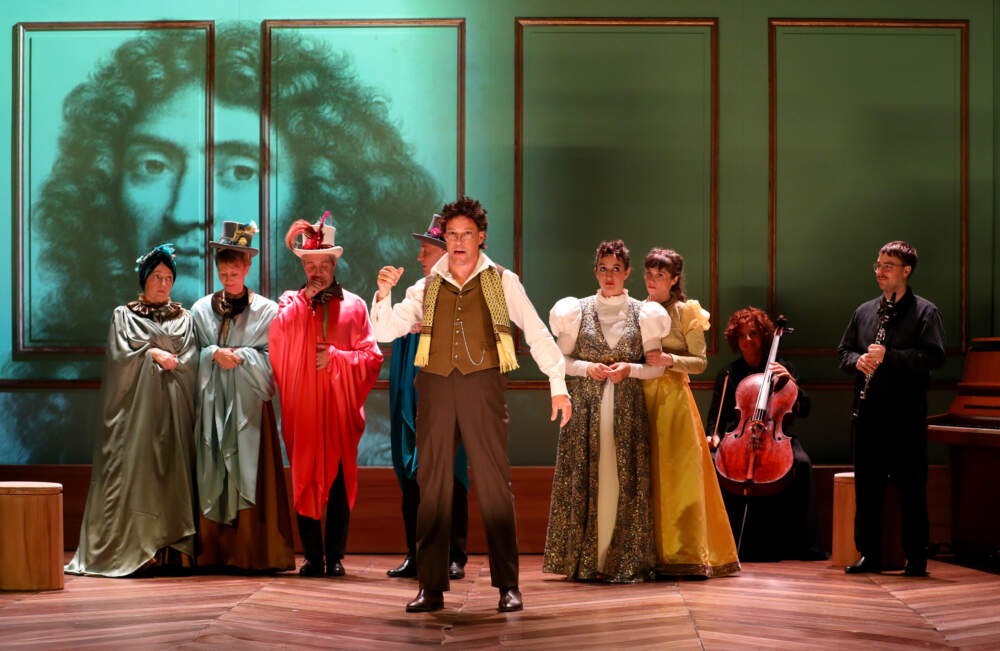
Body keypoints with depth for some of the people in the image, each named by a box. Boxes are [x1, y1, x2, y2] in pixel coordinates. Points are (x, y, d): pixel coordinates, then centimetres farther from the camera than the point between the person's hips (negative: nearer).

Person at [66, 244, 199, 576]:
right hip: (136, 408, -2)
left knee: (173, 471, -5)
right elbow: (121, 355, -1)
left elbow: (189, 361, 6)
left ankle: (172, 549, -8)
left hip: (172, 409, 2)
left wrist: (165, 361, -7)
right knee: (134, 472, -10)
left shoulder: (184, 318, 17)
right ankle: (132, 548, -11)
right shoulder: (124, 315, 12)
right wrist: (153, 354, -7)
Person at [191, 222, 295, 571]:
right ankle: (213, 552, 4)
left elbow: (271, 358, 0)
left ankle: (254, 553, -2)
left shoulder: (266, 311, 5)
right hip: (212, 404, 2)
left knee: (250, 475, -6)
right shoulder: (201, 309, 12)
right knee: (212, 477, 0)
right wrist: (215, 354, -9)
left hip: (249, 403, -2)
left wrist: (239, 356, -12)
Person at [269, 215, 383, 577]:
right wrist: (305, 301, -8)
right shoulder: (290, 304, 12)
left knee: (339, 481, -1)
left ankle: (335, 556, 6)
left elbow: (371, 357, 5)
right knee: (304, 481, -1)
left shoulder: (353, 306, 11)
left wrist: (337, 356, -10)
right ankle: (312, 557, 4)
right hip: (302, 409, 0)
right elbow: (278, 346, -8)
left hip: (341, 408, 0)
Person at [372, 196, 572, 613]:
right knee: (433, 485, 2)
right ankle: (432, 587, 7)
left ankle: (508, 586, 2)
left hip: (482, 386, -2)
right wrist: (383, 292, -6)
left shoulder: (502, 281, 9)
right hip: (435, 387, 2)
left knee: (494, 483, -4)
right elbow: (383, 331, 11)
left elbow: (537, 333, 8)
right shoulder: (427, 288, 15)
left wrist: (558, 385, 1)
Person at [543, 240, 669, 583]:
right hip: (586, 406, 0)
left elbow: (657, 365, 7)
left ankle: (624, 561, 4)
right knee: (585, 480, -2)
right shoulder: (578, 310, 7)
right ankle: (585, 561, 3)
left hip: (627, 408, 0)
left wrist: (630, 369, -11)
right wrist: (587, 368, -10)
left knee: (624, 481, -3)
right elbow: (559, 359, 7)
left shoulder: (643, 313, 7)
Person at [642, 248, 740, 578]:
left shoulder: (685, 312, 3)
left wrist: (669, 359, -16)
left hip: (674, 399, -3)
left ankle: (688, 555, -2)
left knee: (681, 473, -6)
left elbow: (700, 362, -2)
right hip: (642, 399, 3)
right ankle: (654, 554, 4)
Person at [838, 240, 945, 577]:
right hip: (869, 410, 5)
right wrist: (857, 360, -3)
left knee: (911, 486, -1)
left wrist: (889, 356, -19)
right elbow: (843, 351, 20)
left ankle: (916, 557, 7)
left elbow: (934, 356, -12)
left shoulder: (924, 311, -1)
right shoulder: (864, 311, 16)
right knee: (867, 484, 7)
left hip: (906, 411, -5)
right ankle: (869, 554, 14)